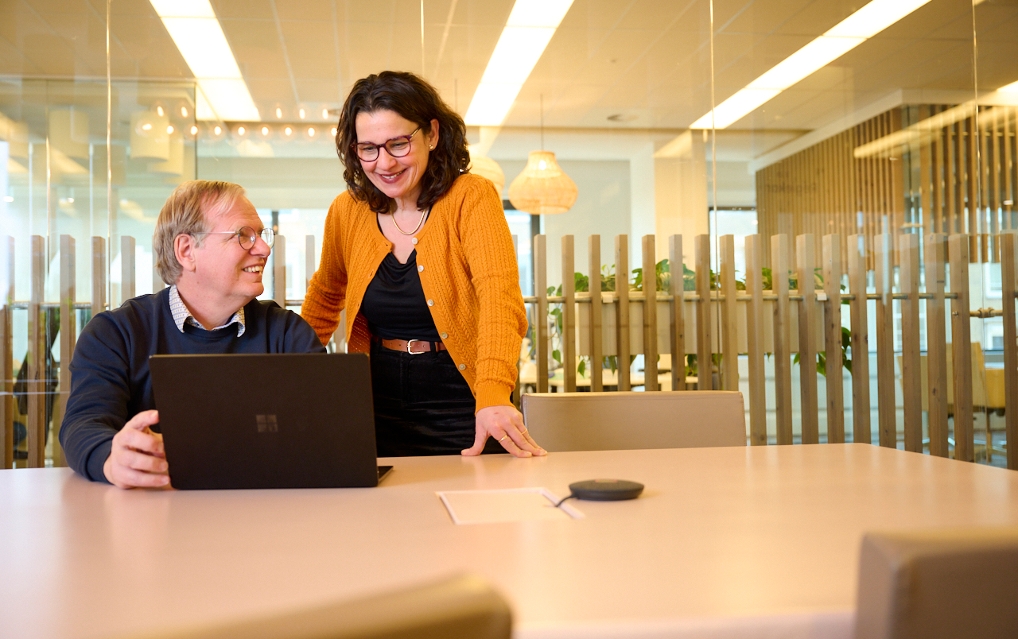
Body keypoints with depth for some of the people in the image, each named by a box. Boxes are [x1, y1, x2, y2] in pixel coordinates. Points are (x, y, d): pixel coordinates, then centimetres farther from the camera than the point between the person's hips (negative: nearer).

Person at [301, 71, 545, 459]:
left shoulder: (471, 198, -11)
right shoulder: (348, 210, 2)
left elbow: (500, 299, -25)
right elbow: (324, 300, 20)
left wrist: (493, 397, -41)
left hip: (461, 413, -3)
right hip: (377, 409, 4)